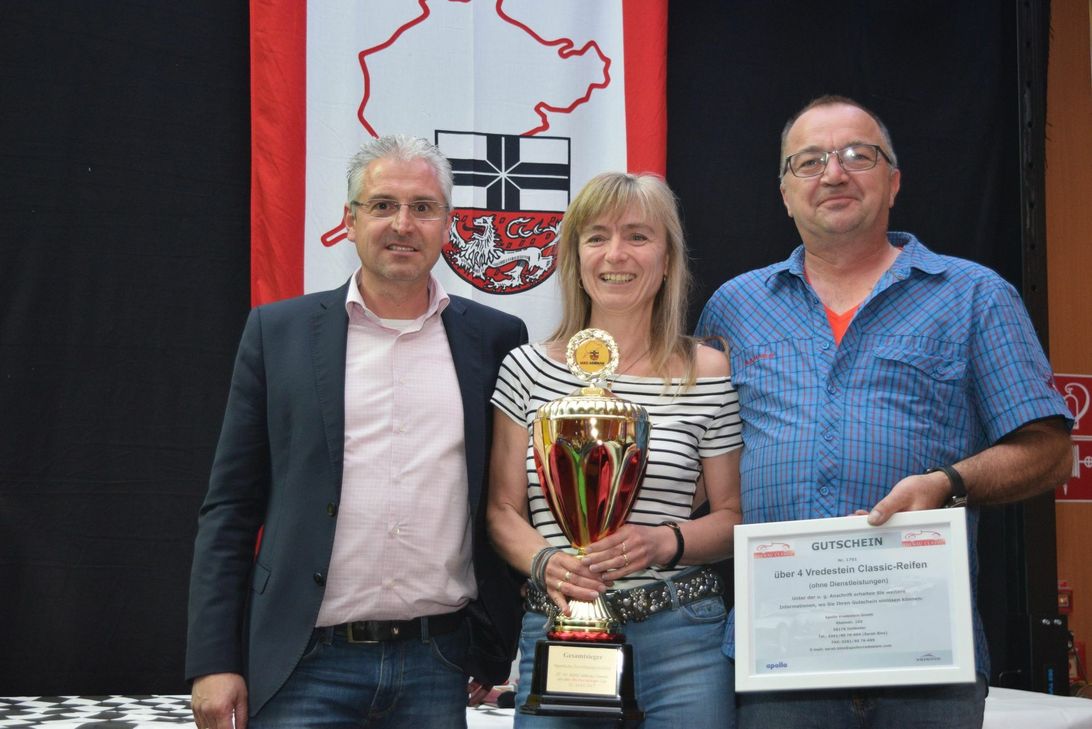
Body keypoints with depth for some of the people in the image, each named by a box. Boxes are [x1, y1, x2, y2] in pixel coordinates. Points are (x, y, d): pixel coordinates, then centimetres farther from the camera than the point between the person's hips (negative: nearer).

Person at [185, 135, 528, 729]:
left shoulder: (494, 339, 4)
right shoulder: (278, 331, 2)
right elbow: (230, 508, 2)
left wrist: (500, 648, 6)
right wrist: (214, 662, -3)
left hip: (439, 666, 1)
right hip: (305, 664, -1)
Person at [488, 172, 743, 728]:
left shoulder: (707, 372, 2)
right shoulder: (528, 369, 5)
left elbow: (733, 515, 6)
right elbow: (504, 509, 7)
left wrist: (666, 541, -13)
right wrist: (546, 563, -13)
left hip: (679, 634, -1)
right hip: (554, 626, 1)